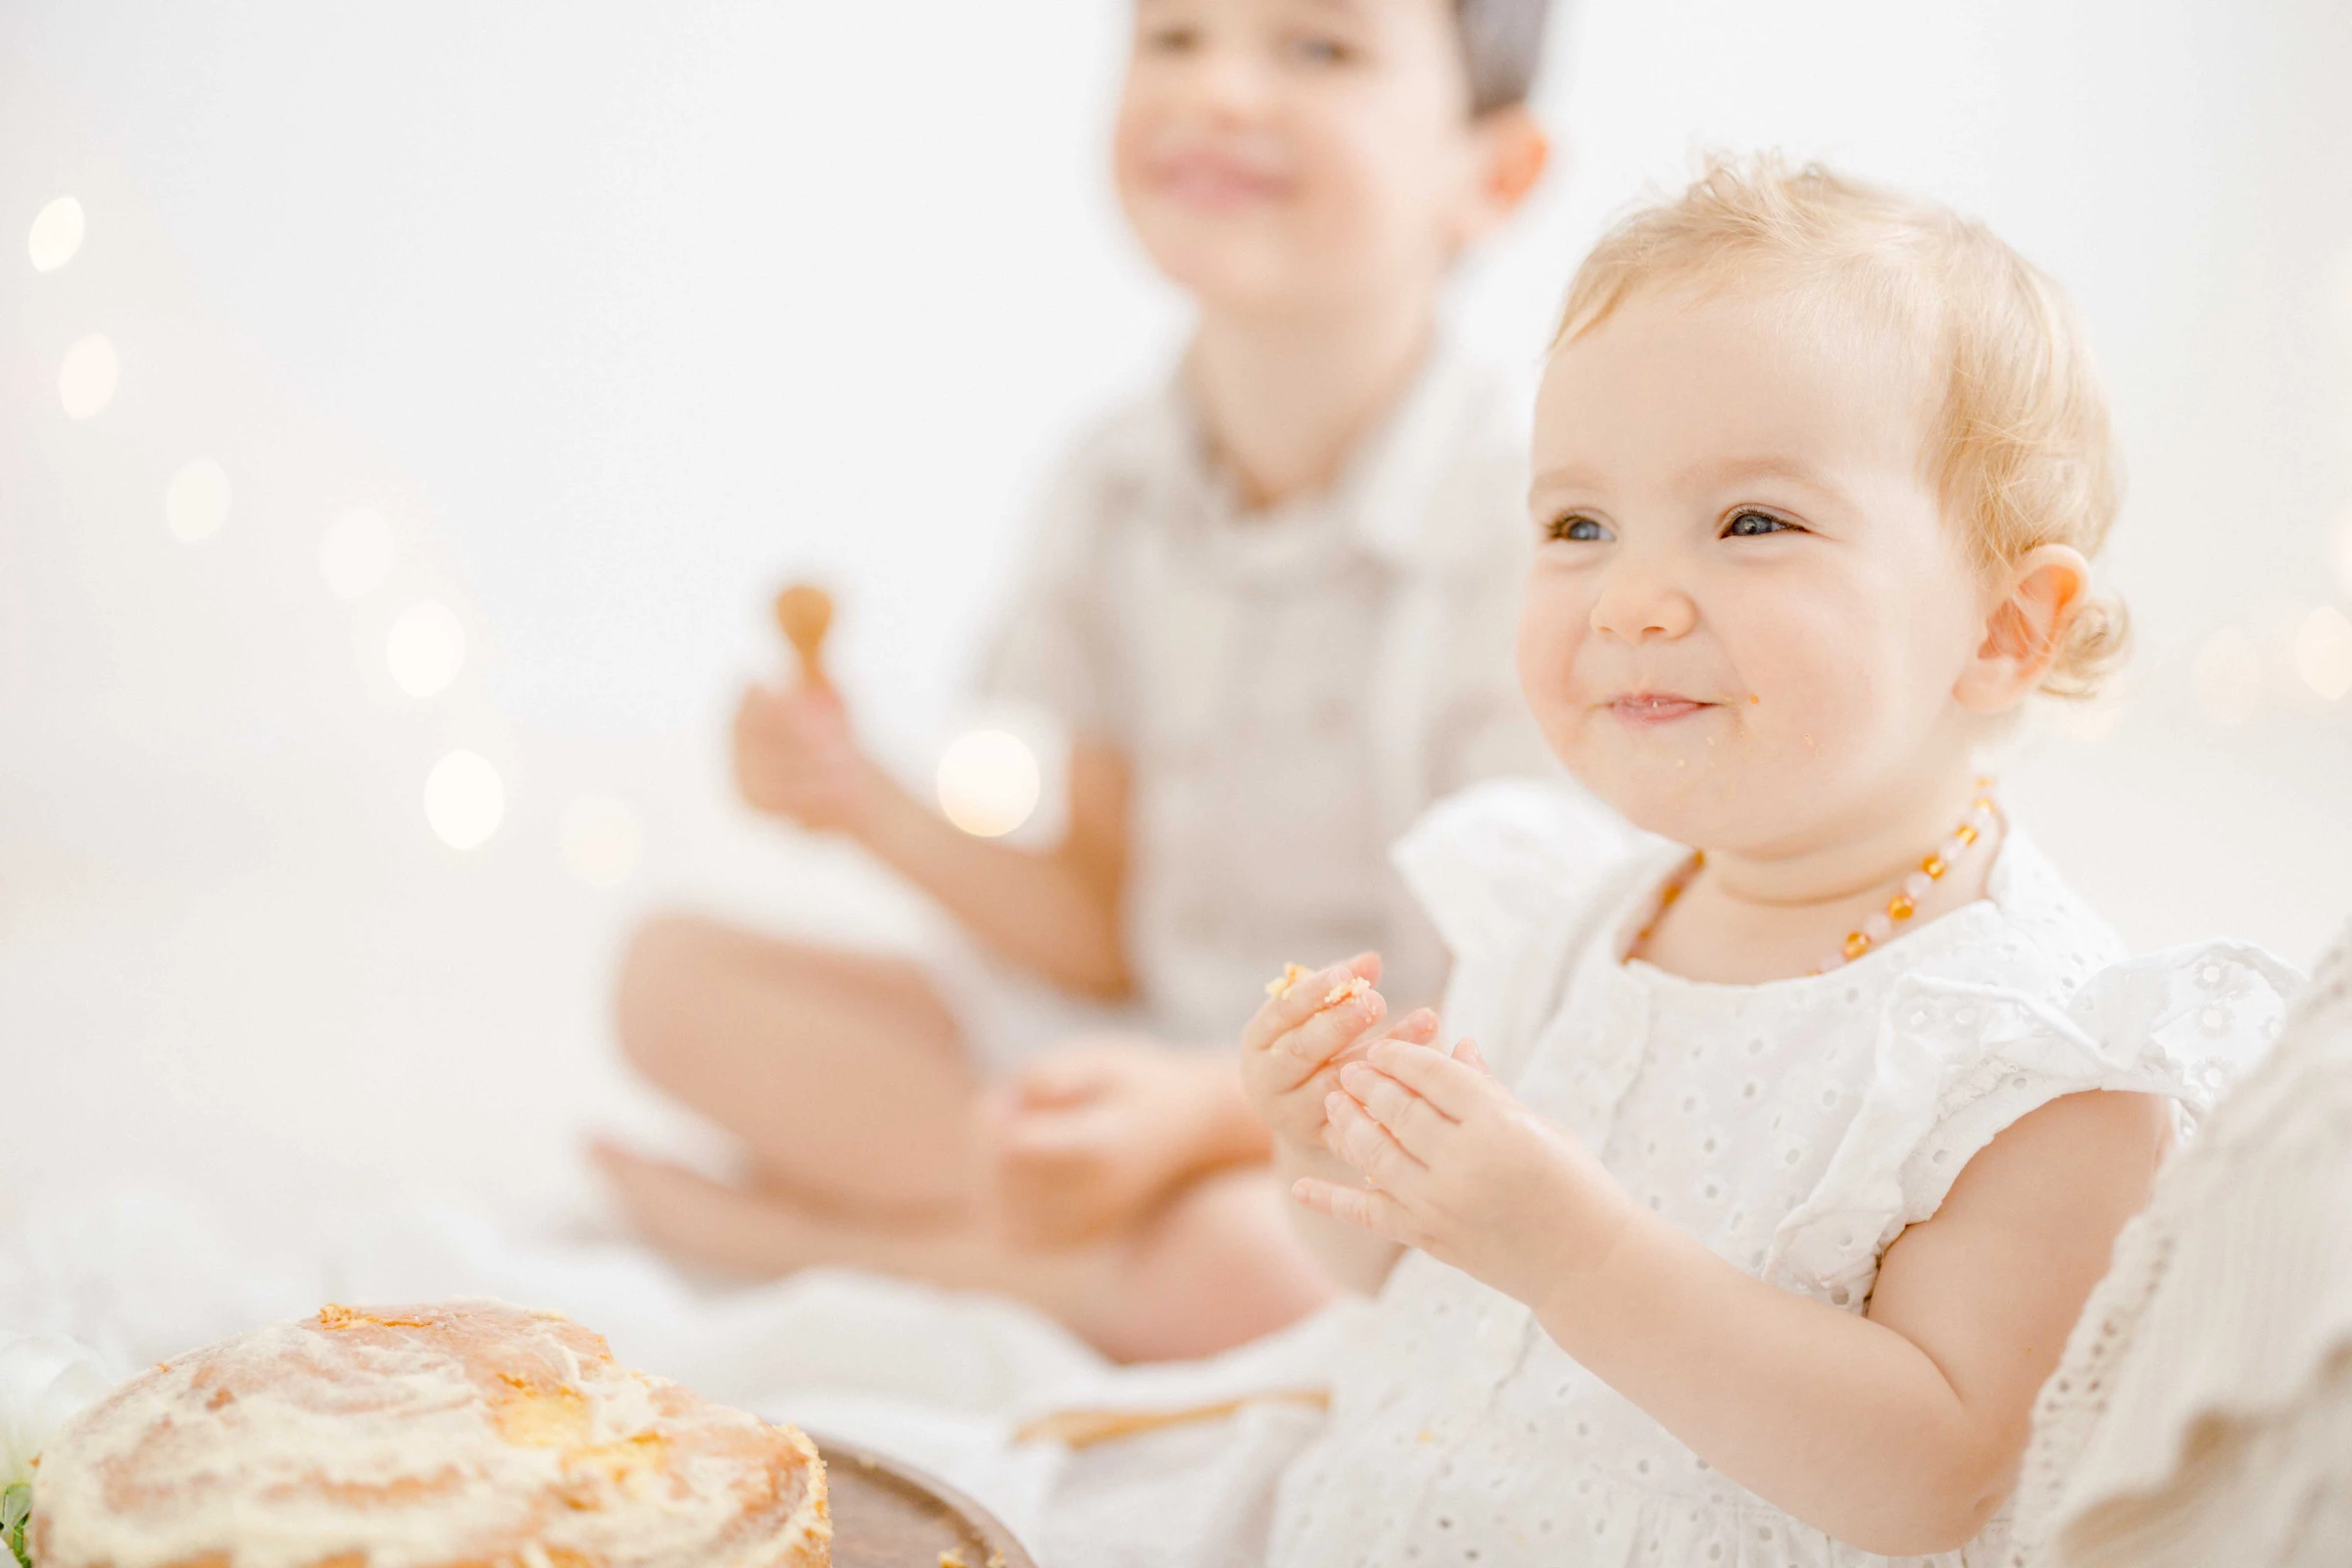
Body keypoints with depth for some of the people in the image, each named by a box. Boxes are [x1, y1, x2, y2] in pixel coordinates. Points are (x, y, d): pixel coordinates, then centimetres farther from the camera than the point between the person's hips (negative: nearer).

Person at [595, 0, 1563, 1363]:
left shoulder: (1527, 530, -19)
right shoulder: (1119, 486, 0)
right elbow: (1109, 932, 6)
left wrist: (1201, 1103, -31)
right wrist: (875, 806, -9)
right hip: (1155, 1067, 5)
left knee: (1239, 1259, -38)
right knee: (679, 975, 1)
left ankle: (838, 1232, -10)